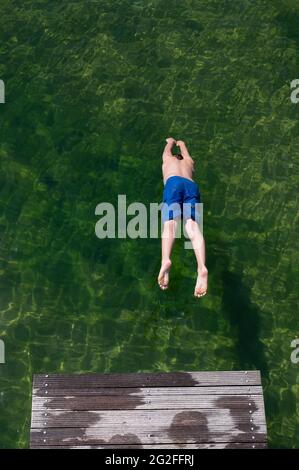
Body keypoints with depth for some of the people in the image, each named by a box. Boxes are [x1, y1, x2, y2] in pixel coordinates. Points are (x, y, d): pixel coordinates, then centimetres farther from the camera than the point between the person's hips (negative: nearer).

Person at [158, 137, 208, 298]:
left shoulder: (168, 159, 39)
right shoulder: (188, 162, 43)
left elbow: (170, 143, 62)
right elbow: (182, 145, 66)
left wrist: (171, 141, 83)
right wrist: (180, 143, 85)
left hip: (174, 183, -2)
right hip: (191, 186, 2)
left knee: (170, 223, -24)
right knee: (192, 226, -21)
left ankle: (165, 260, -53)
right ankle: (201, 267, -47)